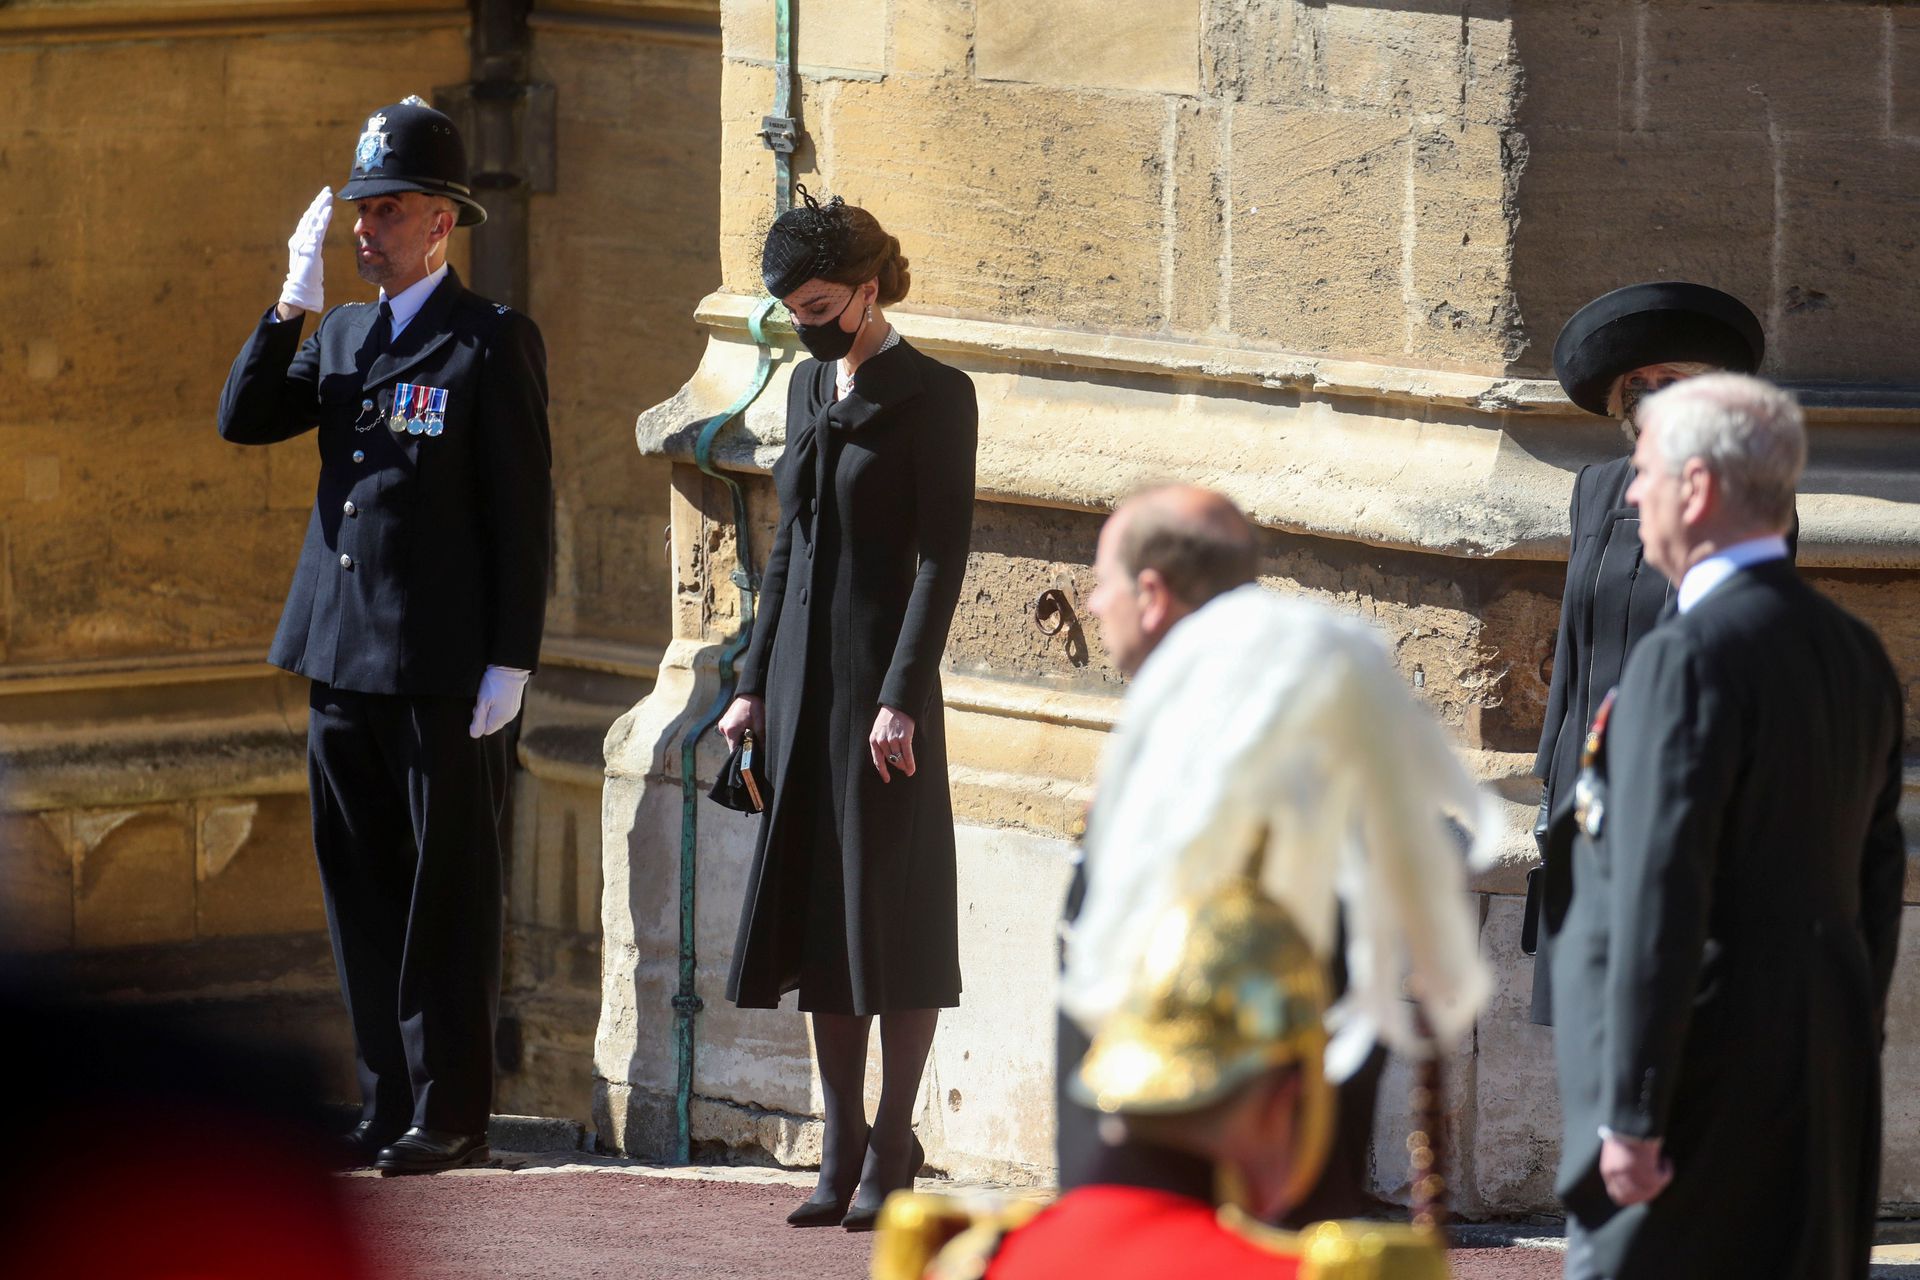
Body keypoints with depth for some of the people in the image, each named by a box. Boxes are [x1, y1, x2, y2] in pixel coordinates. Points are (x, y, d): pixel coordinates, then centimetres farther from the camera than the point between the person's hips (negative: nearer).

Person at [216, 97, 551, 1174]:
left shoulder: (492, 344, -5)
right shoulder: (341, 337, 15)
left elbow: (523, 510, -8)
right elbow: (245, 421, 6)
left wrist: (509, 664, -12)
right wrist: (297, 297, -4)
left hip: (442, 671, -7)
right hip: (343, 660, 7)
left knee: (449, 894, -1)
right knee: (363, 893, 9)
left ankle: (452, 1113, 3)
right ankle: (389, 1103, 16)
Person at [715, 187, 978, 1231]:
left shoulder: (933, 397, -7)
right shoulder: (810, 386, 14)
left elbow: (942, 557, -12)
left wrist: (900, 698, -17)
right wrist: (754, 680, 14)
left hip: (881, 677, -7)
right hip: (802, 676, 7)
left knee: (891, 913, -2)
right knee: (817, 914, 6)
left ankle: (892, 1147, 5)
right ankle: (843, 1145, 11)